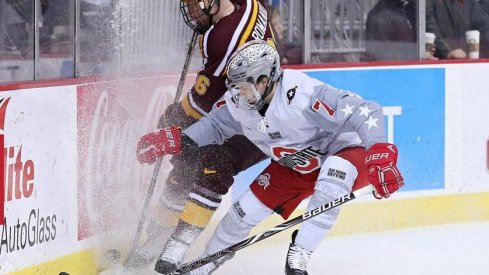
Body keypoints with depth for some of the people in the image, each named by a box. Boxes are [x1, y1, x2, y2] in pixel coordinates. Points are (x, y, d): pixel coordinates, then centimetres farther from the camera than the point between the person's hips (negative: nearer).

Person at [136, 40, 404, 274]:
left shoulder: (303, 95, -38)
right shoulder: (238, 103, -16)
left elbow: (365, 112, -41)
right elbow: (215, 125, 7)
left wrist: (380, 155, -53)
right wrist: (175, 140, -6)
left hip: (344, 151, -6)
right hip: (294, 165, 6)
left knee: (333, 178, -39)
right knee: (248, 209, 0)